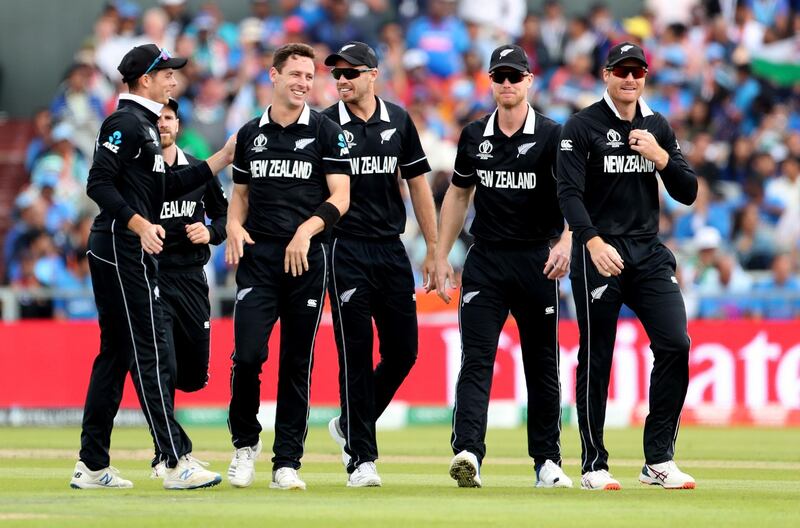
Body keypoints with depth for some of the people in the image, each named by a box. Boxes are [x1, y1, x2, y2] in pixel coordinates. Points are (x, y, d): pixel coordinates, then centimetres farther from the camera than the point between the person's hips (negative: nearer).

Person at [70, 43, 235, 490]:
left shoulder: (145, 126, 20)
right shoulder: (125, 123, -12)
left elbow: (168, 187, 22)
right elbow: (99, 183, -20)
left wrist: (220, 161, 19)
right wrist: (140, 224, -29)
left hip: (120, 254, 11)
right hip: (124, 251, -11)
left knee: (115, 354, 11)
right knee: (151, 353, -11)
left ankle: (92, 466, 14)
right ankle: (178, 462, -13)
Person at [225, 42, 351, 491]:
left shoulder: (327, 133, 2)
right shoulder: (251, 134, 12)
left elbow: (340, 197, -3)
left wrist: (307, 229, -19)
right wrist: (234, 226, -1)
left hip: (307, 258, -1)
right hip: (257, 257, 2)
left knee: (298, 362, 2)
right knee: (248, 353, -12)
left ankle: (287, 462, 8)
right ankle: (245, 442, 10)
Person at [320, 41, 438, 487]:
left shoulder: (399, 121, 7)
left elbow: (418, 184, 12)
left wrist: (433, 250, 10)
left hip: (392, 250, 4)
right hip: (346, 253, -4)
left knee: (403, 352, 4)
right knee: (357, 355, -4)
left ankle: (351, 425, 25)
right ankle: (361, 456, 0)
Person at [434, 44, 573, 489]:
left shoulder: (551, 136, -5)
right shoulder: (474, 136, 8)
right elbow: (458, 194, 19)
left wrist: (565, 241, -35)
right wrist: (441, 257, 13)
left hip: (536, 260, -2)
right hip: (485, 260, 2)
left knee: (542, 364, 6)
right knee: (476, 359, -11)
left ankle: (547, 462, 14)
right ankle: (467, 452, -24)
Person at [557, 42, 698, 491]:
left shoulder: (658, 128, 12)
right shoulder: (583, 127, -4)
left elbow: (688, 193, 10)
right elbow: (569, 193, -14)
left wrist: (660, 157, -8)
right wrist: (593, 241, -29)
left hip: (649, 253, 4)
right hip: (599, 251, -4)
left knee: (676, 344, -9)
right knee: (596, 359, -1)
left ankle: (659, 461, -2)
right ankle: (594, 466, 7)